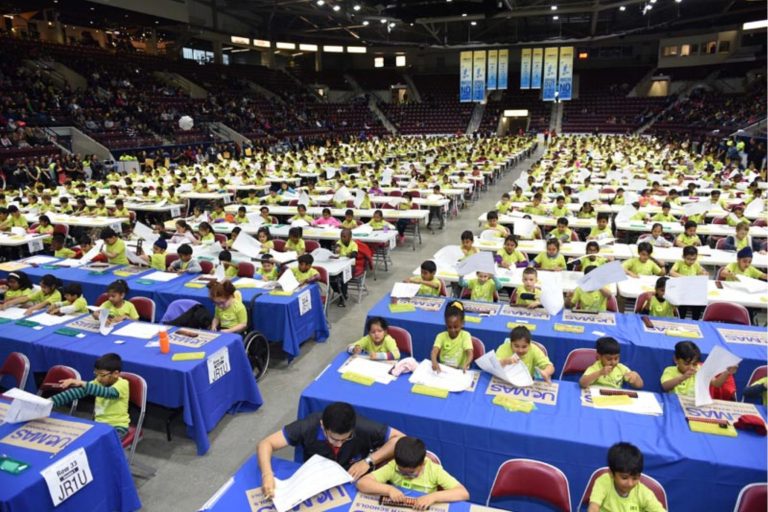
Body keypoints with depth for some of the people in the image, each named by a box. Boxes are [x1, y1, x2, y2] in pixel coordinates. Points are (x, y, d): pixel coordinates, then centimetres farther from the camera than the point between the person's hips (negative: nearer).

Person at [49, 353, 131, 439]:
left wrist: (83, 384, -46)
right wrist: (50, 401, -18)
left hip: (117, 426, -7)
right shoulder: (99, 381, 1)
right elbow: (78, 391, -7)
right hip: (99, 423, 7)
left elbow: (108, 392, -38)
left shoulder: (122, 384, -18)